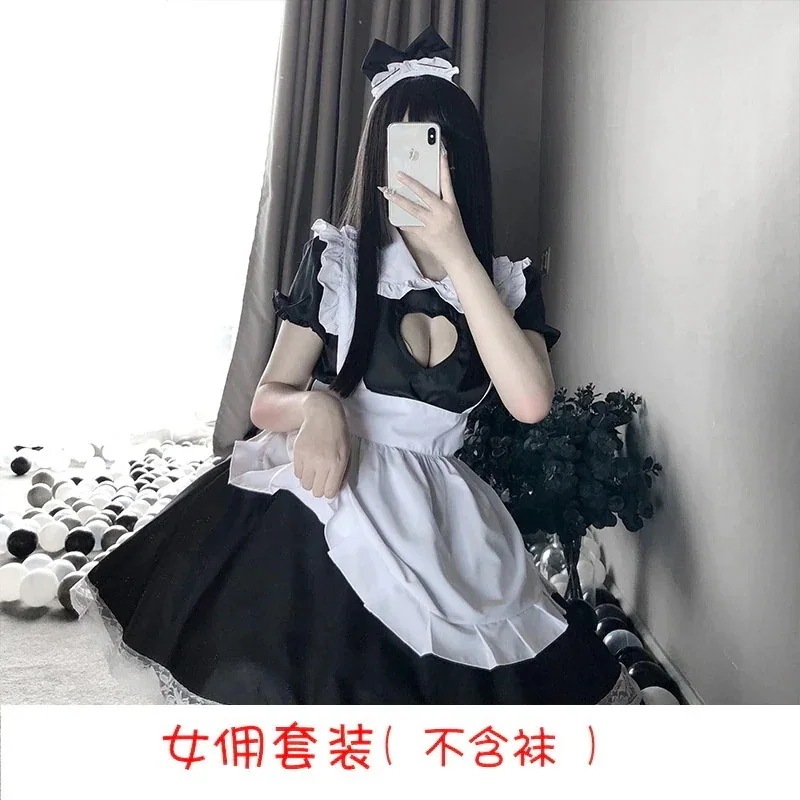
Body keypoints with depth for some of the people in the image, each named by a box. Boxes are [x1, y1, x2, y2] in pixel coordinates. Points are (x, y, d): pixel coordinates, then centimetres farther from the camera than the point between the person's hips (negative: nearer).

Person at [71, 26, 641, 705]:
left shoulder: (506, 284, 2)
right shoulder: (337, 259, 0)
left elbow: (530, 401, -18)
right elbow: (268, 398, 2)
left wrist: (457, 256, -21)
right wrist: (312, 406, -23)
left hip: (441, 530, 2)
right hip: (327, 507, -1)